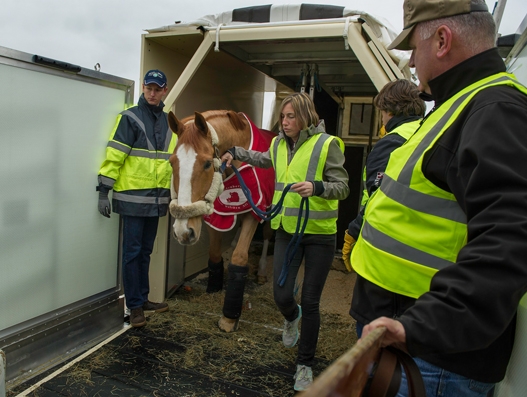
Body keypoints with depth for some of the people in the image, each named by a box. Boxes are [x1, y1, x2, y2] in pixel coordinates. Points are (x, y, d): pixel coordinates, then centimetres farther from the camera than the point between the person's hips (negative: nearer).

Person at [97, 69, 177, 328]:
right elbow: (114, 156, -11)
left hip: (157, 198, 6)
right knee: (132, 252, 2)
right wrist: (104, 190, -14)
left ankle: (142, 299, 27)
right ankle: (135, 306, 13)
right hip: (133, 197, -6)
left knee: (145, 251, 15)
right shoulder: (130, 118, -6)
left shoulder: (169, 121, 12)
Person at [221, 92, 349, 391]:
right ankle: (292, 317, 43)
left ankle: (305, 365, 26)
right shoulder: (279, 144, 7)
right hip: (287, 230, 4)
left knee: (311, 302, 4)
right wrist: (236, 153, 27)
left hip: (320, 234, -4)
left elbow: (343, 187, -11)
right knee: (281, 294, 2)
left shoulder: (327, 144, -10)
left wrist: (316, 187, -28)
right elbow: (264, 159, 30)